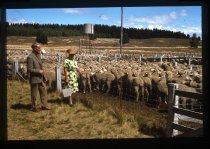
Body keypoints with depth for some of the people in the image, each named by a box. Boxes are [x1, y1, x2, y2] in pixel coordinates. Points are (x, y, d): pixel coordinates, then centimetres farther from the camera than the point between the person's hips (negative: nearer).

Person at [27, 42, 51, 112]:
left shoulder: (38, 55, 8)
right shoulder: (30, 57, -19)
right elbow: (29, 69, -20)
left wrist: (44, 76, 15)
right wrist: (39, 71, -20)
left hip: (40, 78, 8)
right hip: (34, 79, -8)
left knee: (44, 91, 13)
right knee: (34, 94, 7)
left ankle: (44, 105, 25)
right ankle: (34, 107, 22)